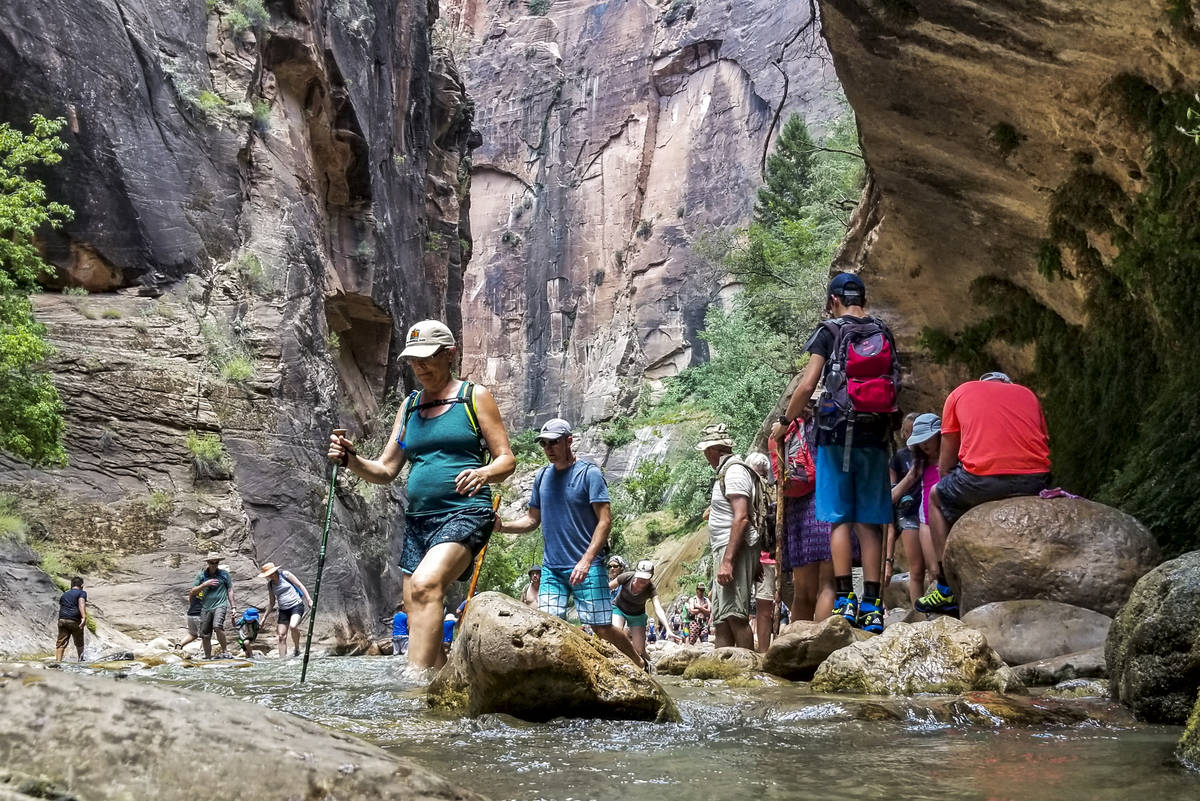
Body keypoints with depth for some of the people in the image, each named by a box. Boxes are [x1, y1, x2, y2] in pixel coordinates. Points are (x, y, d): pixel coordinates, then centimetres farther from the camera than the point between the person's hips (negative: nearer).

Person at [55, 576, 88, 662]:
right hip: (75, 621, -4)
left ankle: (58, 660, -13)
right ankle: (81, 659, 27)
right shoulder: (82, 593, 5)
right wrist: (84, 617, -27)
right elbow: (81, 604, -14)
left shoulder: (64, 595, 24)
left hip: (62, 620, 4)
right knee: (79, 643, 14)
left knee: (61, 643, 0)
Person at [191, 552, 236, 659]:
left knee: (217, 626, -28)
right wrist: (205, 584, -7)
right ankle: (207, 657, 16)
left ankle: (224, 650, -14)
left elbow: (229, 590, 14)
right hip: (206, 607, 3)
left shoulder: (224, 574, 9)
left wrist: (233, 606, 9)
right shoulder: (201, 575, 10)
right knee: (205, 635, 2)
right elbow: (193, 592, 7)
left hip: (220, 605, -3)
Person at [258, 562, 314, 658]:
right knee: (281, 635, -2)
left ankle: (296, 648, -9)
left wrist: (309, 599, -11)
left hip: (296, 606, -6)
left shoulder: (285, 575, -4)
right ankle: (282, 659, 2)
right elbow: (271, 603, 20)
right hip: (283, 610, 6)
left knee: (293, 626, -30)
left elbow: (300, 585, -3)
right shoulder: (270, 585, 11)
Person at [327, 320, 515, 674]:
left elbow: (506, 459, 1)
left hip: (464, 513, -7)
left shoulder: (475, 397, 4)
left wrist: (484, 473, -22)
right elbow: (385, 470, 16)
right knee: (419, 625, 4)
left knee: (426, 583, -32)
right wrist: (349, 459, -4)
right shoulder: (409, 405, 18)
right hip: (417, 520, 7)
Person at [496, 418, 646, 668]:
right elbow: (533, 519, 17)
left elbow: (605, 520, -10)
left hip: (587, 566, -5)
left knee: (602, 629, -2)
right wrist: (502, 525, -3)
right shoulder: (542, 476, 11)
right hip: (552, 567, 5)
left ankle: (639, 665, 19)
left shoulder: (589, 473, -5)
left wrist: (586, 561, -21)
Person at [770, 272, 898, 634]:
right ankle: (872, 605, 3)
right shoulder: (884, 334, 11)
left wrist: (783, 422, 5)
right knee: (870, 522, 5)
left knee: (839, 519, -1)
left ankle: (845, 600, -8)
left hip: (837, 432, -3)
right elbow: (895, 385, 11)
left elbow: (807, 385, -8)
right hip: (876, 436, 4)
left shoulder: (830, 332, -2)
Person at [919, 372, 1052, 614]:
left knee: (937, 497, 28)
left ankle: (946, 591, 18)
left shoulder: (961, 392, 23)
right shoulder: (1027, 394, 29)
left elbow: (945, 465, 22)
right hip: (1034, 481, 3)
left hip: (982, 476, -3)